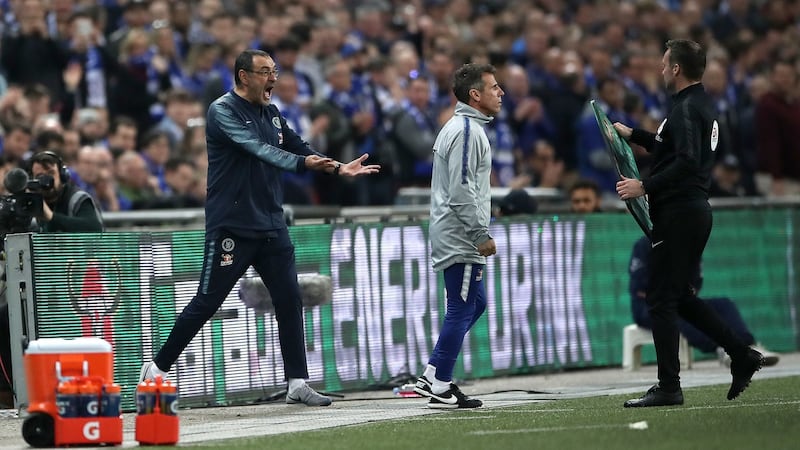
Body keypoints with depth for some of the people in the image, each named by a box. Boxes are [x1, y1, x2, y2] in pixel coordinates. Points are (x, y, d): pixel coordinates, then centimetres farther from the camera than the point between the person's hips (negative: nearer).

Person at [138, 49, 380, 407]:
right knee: (207, 301, -4)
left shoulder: (271, 114, 13)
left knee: (289, 299, 2)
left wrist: (337, 168, 1)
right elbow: (258, 148, -23)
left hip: (271, 226, 7)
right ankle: (157, 369, 7)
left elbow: (300, 149, 16)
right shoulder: (223, 111, -11)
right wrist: (301, 163, -34)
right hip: (231, 226, -7)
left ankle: (297, 383, 7)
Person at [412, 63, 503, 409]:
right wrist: (482, 235, -18)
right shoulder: (467, 131, -15)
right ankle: (440, 388, -4)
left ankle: (432, 375, 14)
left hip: (454, 236, 11)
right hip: (460, 239, -11)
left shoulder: (461, 127, 18)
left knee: (474, 304, 16)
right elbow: (462, 191, -22)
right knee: (461, 310, -7)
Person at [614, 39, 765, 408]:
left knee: (661, 299, -5)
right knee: (681, 297, 17)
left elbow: (687, 162, -27)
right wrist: (633, 135, 31)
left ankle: (668, 387, -5)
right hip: (697, 210, 10)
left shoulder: (687, 108, -15)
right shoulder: (703, 106, 17)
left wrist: (645, 186, -24)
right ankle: (741, 355, 12)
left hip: (678, 212, -10)